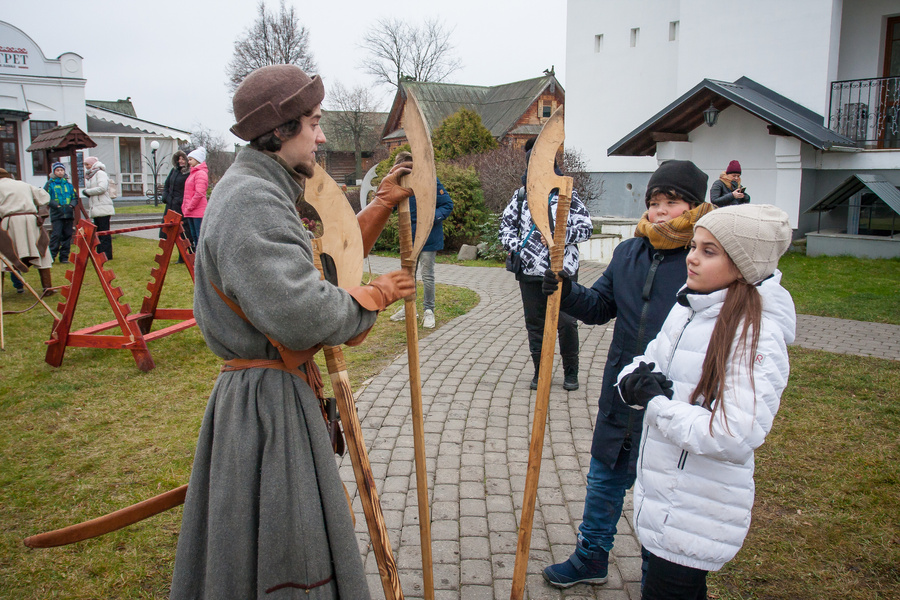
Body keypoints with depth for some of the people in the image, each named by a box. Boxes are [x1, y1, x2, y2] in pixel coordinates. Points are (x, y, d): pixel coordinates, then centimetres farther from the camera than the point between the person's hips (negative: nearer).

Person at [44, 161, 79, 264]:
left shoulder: (68, 184, 15)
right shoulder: (50, 183, 4)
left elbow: (75, 197, 18)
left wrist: (72, 205, -1)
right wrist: (56, 205, -13)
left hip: (69, 214, 4)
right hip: (56, 214, -4)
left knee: (67, 235, 4)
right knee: (56, 235, -11)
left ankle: (64, 257, 11)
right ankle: (51, 256, -6)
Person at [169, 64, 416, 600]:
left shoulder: (261, 193, 13)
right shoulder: (252, 202, -22)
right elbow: (302, 317, -31)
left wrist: (383, 205, 17)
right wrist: (374, 295, -14)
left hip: (270, 394, 11)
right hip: (270, 400, -11)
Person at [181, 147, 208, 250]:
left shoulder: (201, 173, -11)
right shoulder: (193, 173, 20)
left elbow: (199, 193, -20)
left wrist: (189, 208, -15)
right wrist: (184, 206, 16)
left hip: (198, 212, -10)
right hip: (190, 213, 10)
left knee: (200, 237, -8)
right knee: (194, 237, 13)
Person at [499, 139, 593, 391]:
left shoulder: (567, 193, 1)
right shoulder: (522, 194, 10)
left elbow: (586, 227, -2)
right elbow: (506, 223, 17)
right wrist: (514, 246, 0)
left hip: (563, 271, -3)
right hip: (530, 272, 3)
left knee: (566, 323, -2)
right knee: (534, 323, 10)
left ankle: (571, 372, 17)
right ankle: (540, 371, 24)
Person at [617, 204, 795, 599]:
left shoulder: (756, 336, -22)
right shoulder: (687, 308, 3)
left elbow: (737, 437, -30)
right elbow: (643, 365, 11)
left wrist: (655, 404, -21)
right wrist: (635, 380, -13)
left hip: (696, 517, -7)